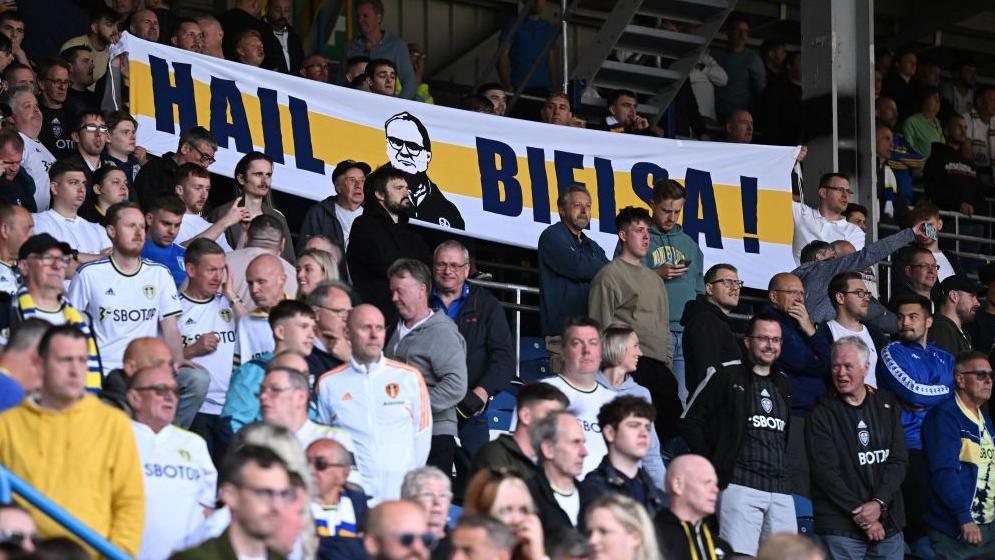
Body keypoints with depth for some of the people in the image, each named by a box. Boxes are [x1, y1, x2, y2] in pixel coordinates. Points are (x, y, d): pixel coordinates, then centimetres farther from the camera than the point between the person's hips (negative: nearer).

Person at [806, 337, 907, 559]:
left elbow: (899, 461, 5)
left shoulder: (887, 406, 11)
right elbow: (825, 472, -7)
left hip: (888, 523, 3)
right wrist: (862, 516, -12)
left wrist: (879, 503, -10)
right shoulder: (821, 414, 0)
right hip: (840, 528, -3)